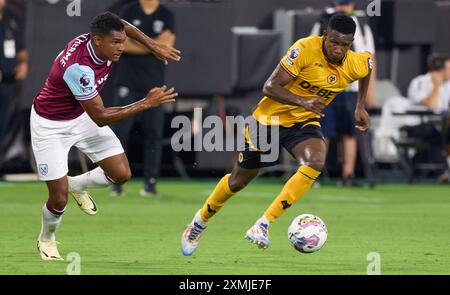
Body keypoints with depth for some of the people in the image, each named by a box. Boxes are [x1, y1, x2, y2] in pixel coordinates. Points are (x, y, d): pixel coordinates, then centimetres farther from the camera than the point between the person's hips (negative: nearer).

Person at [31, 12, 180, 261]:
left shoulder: (100, 38, -17)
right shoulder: (78, 68, -39)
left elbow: (123, 26, 10)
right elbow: (100, 118, -32)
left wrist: (154, 46, 1)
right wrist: (147, 103, -32)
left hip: (81, 116, 7)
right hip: (51, 126, -7)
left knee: (121, 174, -3)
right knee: (59, 199, -5)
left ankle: (76, 185, 27)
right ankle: (46, 240, 27)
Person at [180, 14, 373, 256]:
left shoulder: (356, 65, -13)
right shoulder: (306, 49, -26)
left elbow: (369, 64, 15)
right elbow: (270, 87, -26)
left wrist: (361, 107, 12)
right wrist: (303, 101, -41)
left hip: (304, 122, 3)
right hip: (270, 117, -3)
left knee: (315, 162, -30)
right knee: (239, 180, 10)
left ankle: (262, 226, -26)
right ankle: (199, 223, 38)